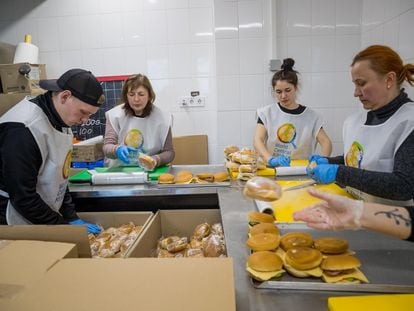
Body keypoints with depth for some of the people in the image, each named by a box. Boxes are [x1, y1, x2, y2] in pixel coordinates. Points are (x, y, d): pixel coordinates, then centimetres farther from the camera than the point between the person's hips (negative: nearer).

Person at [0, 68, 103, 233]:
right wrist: (65, 227, -17)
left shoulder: (61, 120, 1)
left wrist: (72, 217, 2)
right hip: (18, 230, -7)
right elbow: (23, 198, -23)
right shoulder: (24, 128, -25)